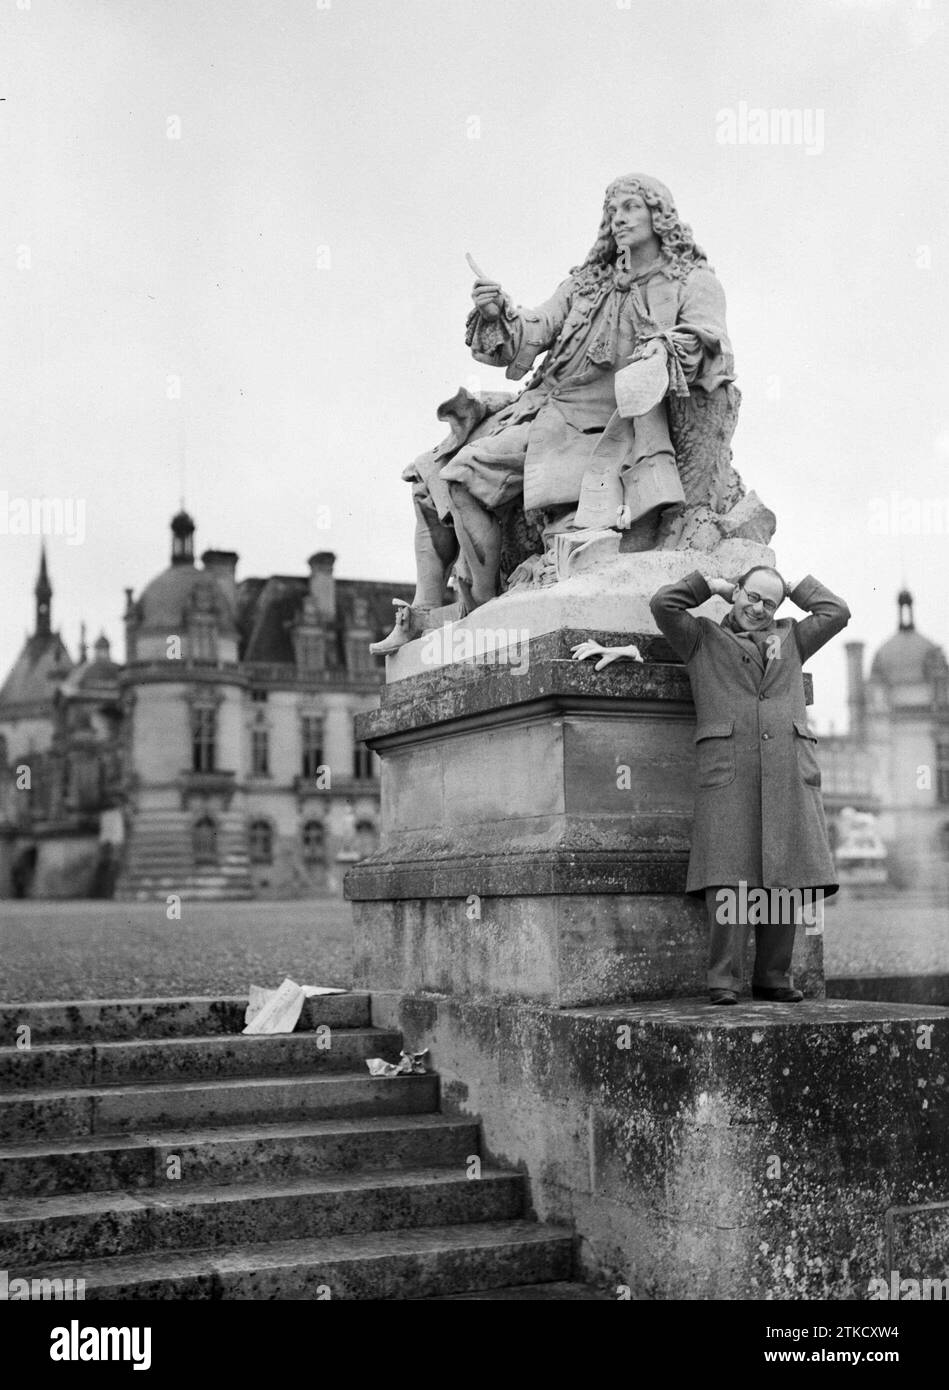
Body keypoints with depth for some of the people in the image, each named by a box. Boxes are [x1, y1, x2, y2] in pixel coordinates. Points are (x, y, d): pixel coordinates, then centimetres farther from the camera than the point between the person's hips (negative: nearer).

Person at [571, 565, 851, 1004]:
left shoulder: (790, 639, 28)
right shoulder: (703, 638, 19)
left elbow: (836, 612, 25)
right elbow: (663, 604, 7)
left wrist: (792, 586, 29)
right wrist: (713, 586, 17)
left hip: (788, 769, 3)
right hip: (726, 769, -3)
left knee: (784, 877, -3)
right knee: (729, 876, -12)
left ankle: (773, 977, 4)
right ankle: (722, 980, -13)